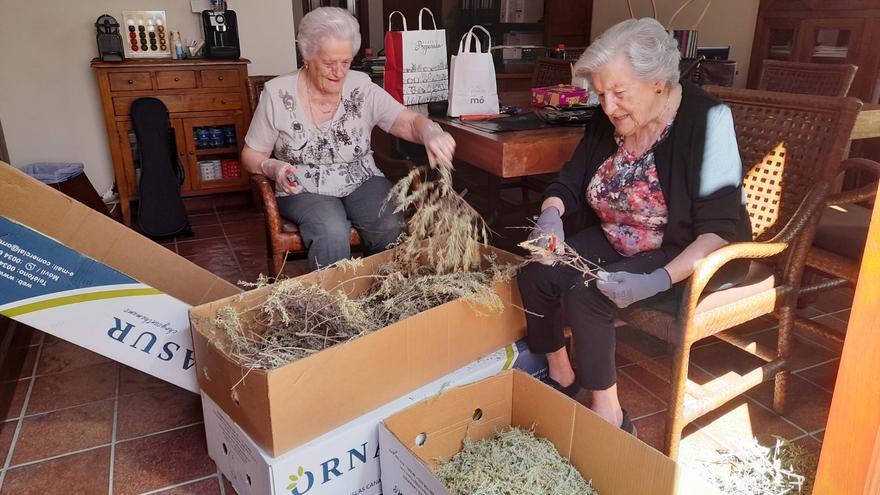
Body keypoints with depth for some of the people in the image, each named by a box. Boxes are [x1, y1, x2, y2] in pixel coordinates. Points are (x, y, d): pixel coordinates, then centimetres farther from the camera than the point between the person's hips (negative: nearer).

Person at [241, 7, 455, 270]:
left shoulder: (362, 88, -4)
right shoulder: (277, 94, -6)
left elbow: (410, 122, -15)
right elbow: (251, 156, 3)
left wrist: (429, 131, -39)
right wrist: (272, 167, -20)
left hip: (361, 182, 2)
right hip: (304, 190, -1)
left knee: (391, 227, -27)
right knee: (332, 232, -32)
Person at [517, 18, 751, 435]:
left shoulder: (706, 119, -21)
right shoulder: (609, 120, -4)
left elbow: (720, 228, -23)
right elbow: (569, 182, 7)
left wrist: (659, 281, -35)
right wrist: (551, 214, -17)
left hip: (689, 255, -6)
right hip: (617, 241, 6)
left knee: (584, 293, -27)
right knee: (536, 274, -16)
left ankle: (608, 417, -9)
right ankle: (560, 376, 6)